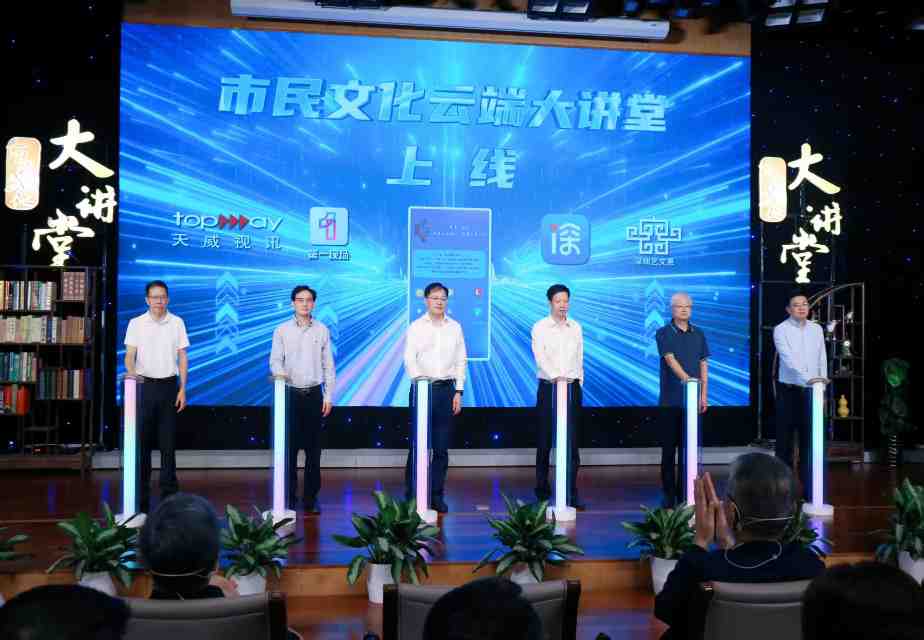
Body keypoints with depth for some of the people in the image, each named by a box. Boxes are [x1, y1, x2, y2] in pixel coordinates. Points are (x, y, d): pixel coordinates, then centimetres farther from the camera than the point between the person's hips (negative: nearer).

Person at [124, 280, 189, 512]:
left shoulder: (177, 323, 5)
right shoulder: (136, 323, 3)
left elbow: (182, 357, 7)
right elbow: (130, 356, 1)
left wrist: (182, 389, 1)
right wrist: (132, 379, -18)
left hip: (169, 385, 1)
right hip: (144, 385, -1)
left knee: (168, 441, 4)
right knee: (142, 440, 1)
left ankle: (169, 491, 12)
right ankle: (141, 495, 7)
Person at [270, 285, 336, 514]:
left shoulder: (322, 330, 6)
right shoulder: (282, 330, 3)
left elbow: (328, 365, 7)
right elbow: (275, 360, -2)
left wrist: (329, 396, 3)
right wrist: (280, 373, -25)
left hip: (314, 394, 1)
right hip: (290, 393, -1)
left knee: (313, 448, 3)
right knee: (289, 446, 1)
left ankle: (311, 497, 11)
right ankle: (288, 497, 10)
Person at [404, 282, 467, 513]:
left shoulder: (455, 327, 10)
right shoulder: (416, 327, 3)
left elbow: (460, 361, 11)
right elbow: (409, 359, -5)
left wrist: (458, 391, 4)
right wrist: (421, 380, -22)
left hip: (446, 389, 3)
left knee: (442, 447, 4)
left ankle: (437, 495, 12)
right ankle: (411, 495, 4)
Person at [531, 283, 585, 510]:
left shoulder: (576, 327, 11)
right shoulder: (540, 327, -1)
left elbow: (579, 359, 15)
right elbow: (540, 357, -14)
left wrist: (578, 383, 8)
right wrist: (556, 376, -29)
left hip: (572, 388, 2)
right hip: (548, 387, -2)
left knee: (572, 442, -2)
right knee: (544, 440, 4)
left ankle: (572, 493, 1)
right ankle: (542, 488, 16)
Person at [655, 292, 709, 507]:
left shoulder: (698, 334, 11)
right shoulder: (664, 333, -2)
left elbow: (703, 365, 11)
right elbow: (670, 359, -16)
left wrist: (704, 395, 3)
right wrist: (686, 378, -31)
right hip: (670, 400, -3)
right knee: (669, 448, 3)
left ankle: (685, 494, 12)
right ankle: (669, 495, 9)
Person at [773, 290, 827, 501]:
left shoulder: (817, 329, 8)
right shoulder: (781, 330, -6)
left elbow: (822, 360, 10)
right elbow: (788, 359, -19)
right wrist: (808, 380, -31)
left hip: (812, 391, 3)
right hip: (789, 391, -3)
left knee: (809, 441, 4)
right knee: (785, 440, 2)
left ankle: (809, 489, 9)